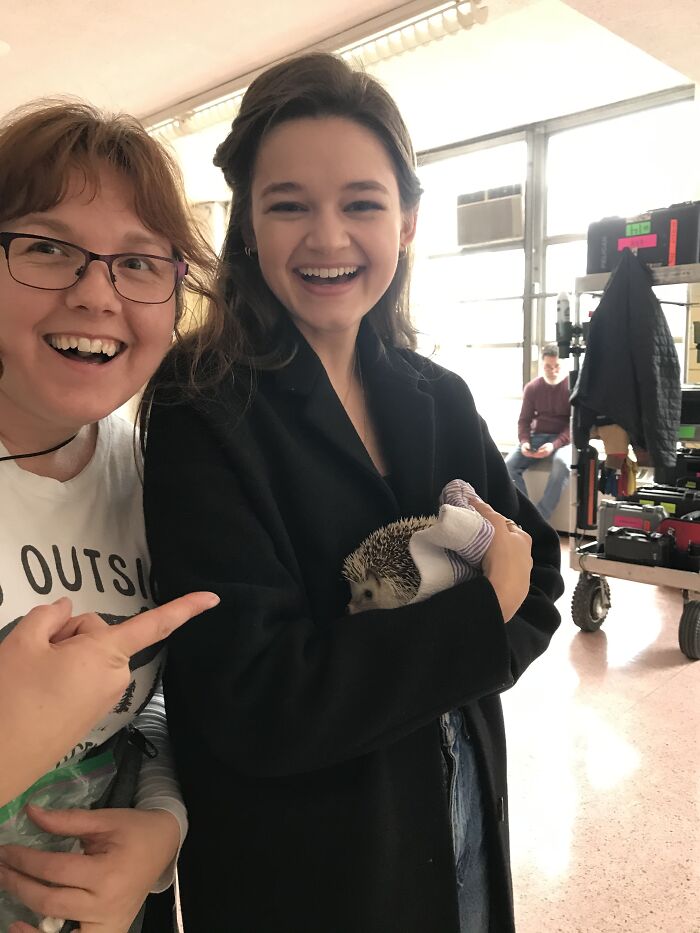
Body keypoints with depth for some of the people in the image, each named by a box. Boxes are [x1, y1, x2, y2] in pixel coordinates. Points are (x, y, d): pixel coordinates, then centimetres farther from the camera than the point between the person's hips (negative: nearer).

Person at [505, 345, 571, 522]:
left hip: (563, 439, -4)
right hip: (537, 436, 4)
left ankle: (538, 519, -32)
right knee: (508, 465, -23)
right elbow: (524, 420, 9)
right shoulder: (532, 388, 6)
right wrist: (524, 442, -12)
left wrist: (554, 445, -24)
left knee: (561, 464, -39)